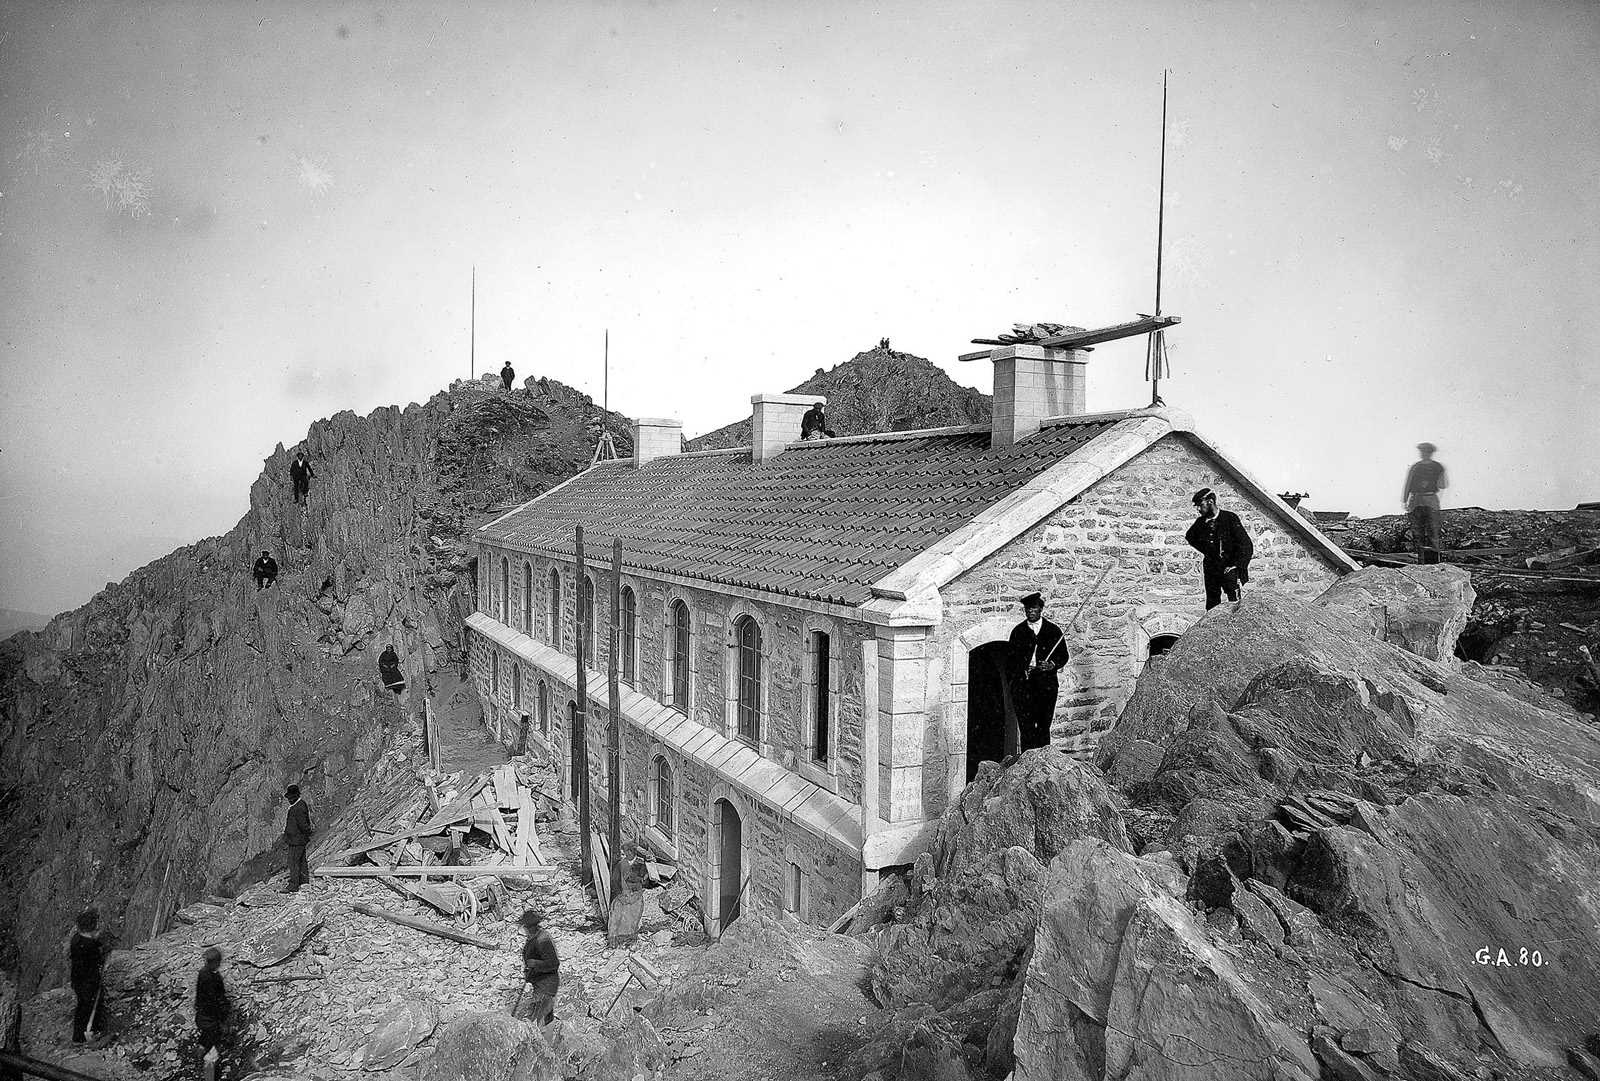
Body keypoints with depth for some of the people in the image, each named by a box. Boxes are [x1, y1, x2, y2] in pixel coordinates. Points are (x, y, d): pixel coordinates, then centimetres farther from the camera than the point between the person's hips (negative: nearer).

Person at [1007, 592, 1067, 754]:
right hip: (1023, 684, 0)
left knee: (1044, 727, -2)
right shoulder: (1018, 631, 14)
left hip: (1046, 684, 0)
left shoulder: (1053, 630, 12)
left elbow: (1063, 655, 12)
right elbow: (1012, 659, 11)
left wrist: (1052, 664, -8)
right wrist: (1024, 670, -7)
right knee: (1026, 727, -9)